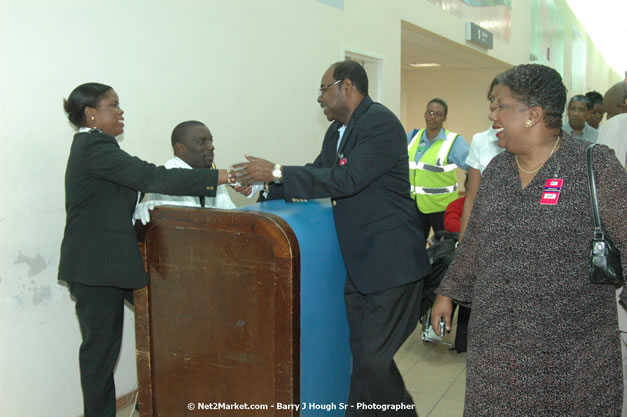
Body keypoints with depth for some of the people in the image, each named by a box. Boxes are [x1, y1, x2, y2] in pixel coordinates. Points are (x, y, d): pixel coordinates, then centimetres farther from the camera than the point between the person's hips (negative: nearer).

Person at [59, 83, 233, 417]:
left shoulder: (92, 146, 16)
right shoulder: (95, 146, -16)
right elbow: (151, 177, -26)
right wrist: (223, 176, -27)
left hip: (101, 263, 10)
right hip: (96, 266, -10)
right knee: (101, 346, 0)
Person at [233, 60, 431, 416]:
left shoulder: (381, 122, -15)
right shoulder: (337, 130, 13)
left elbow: (347, 180, -24)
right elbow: (318, 173, 16)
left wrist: (277, 173, -21)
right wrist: (265, 183, 3)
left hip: (390, 260, -8)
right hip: (359, 263, 8)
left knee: (374, 359, -6)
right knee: (363, 356, 14)